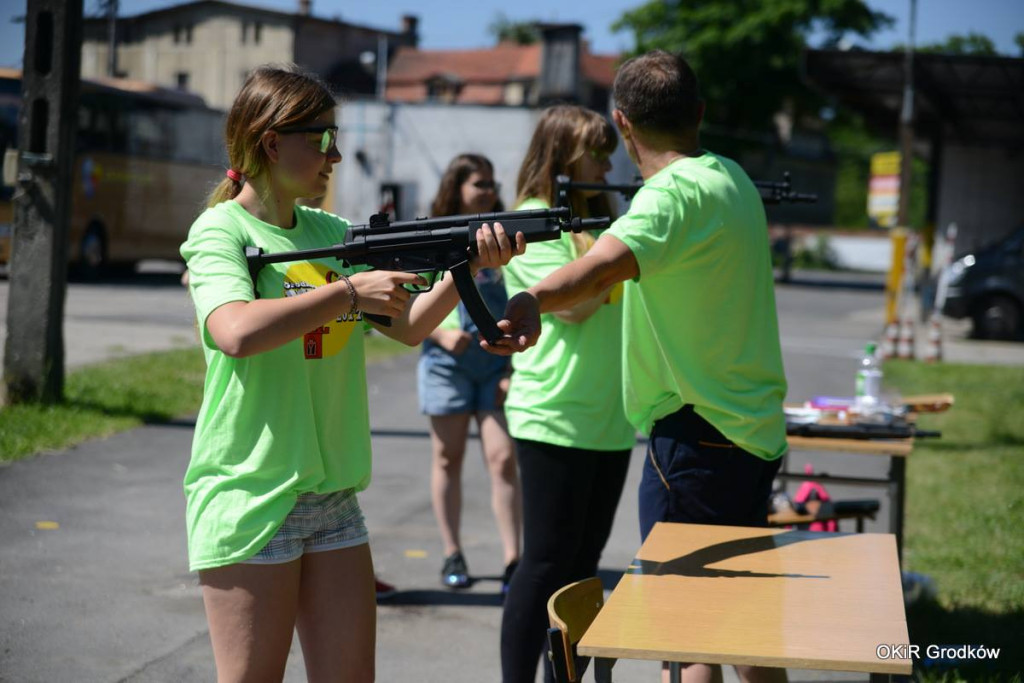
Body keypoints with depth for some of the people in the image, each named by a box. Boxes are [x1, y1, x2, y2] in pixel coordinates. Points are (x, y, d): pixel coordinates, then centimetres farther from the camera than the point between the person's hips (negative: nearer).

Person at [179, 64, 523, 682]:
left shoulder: (332, 234, 12)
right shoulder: (220, 231, -7)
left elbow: (408, 325, 7)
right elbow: (236, 332, -26)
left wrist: (471, 266, -8)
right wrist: (349, 291, -21)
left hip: (332, 492, 7)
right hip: (249, 494, -6)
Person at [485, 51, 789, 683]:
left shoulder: (676, 193, -19)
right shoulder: (731, 177, 10)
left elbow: (602, 266, -39)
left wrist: (533, 302, -54)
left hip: (696, 436, -9)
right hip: (753, 433, 9)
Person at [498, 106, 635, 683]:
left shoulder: (597, 219, 16)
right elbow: (572, 305, -17)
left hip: (610, 419, 8)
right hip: (555, 419, -7)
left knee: (583, 565, 11)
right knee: (546, 565, -5)